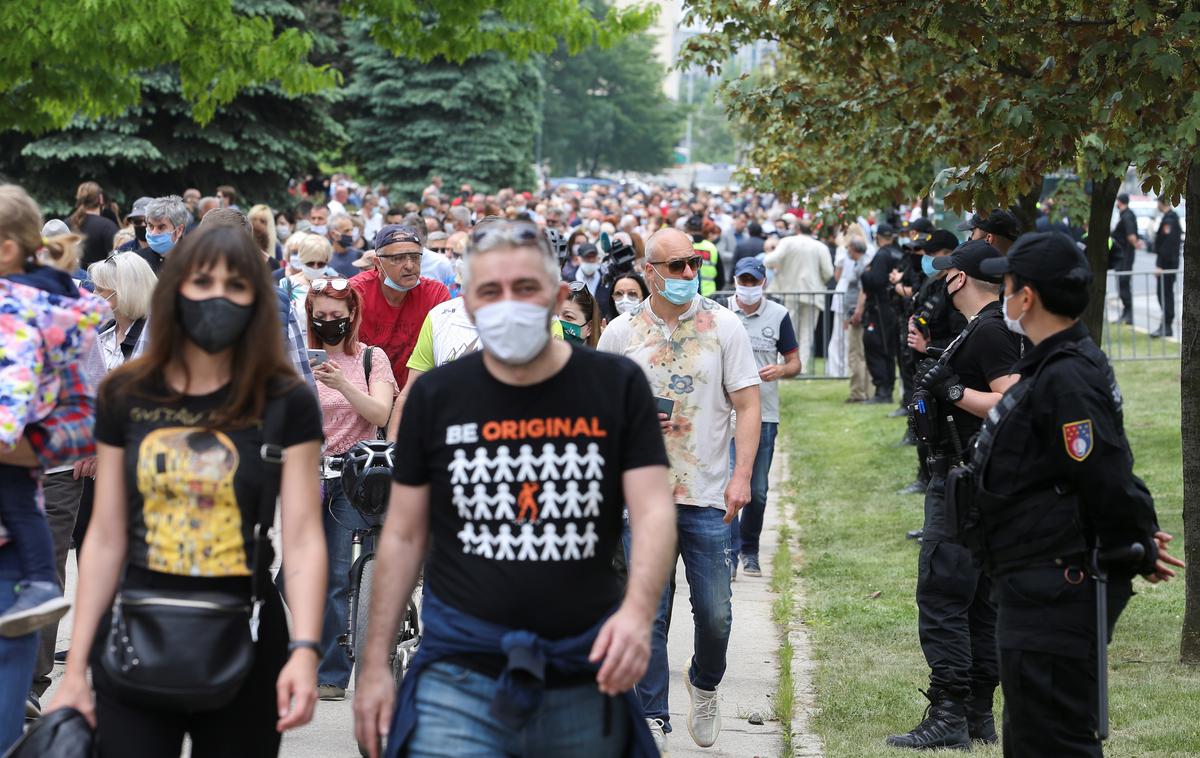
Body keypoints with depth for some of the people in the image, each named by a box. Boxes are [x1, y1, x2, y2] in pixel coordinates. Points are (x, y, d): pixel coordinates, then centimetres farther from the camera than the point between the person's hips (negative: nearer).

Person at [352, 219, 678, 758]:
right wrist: (374, 664, 5)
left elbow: (654, 511, -5)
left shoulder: (617, 387, 1)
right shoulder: (436, 396, 4)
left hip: (586, 679, 0)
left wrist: (637, 611, -24)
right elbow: (404, 536, 8)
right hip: (460, 677, 0)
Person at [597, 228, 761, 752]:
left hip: (708, 496, 0)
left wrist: (742, 476, -10)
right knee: (648, 616, 2)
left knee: (715, 614, 3)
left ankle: (704, 684, 33)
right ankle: (653, 720, 11)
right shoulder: (620, 333, 3)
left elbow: (747, 405, -1)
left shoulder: (723, 325, 0)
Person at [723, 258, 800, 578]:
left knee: (758, 490, 9)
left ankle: (750, 551, 26)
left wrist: (780, 370, -12)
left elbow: (795, 362, 9)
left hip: (765, 412, 2)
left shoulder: (778, 315, 6)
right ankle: (729, 554, -10)